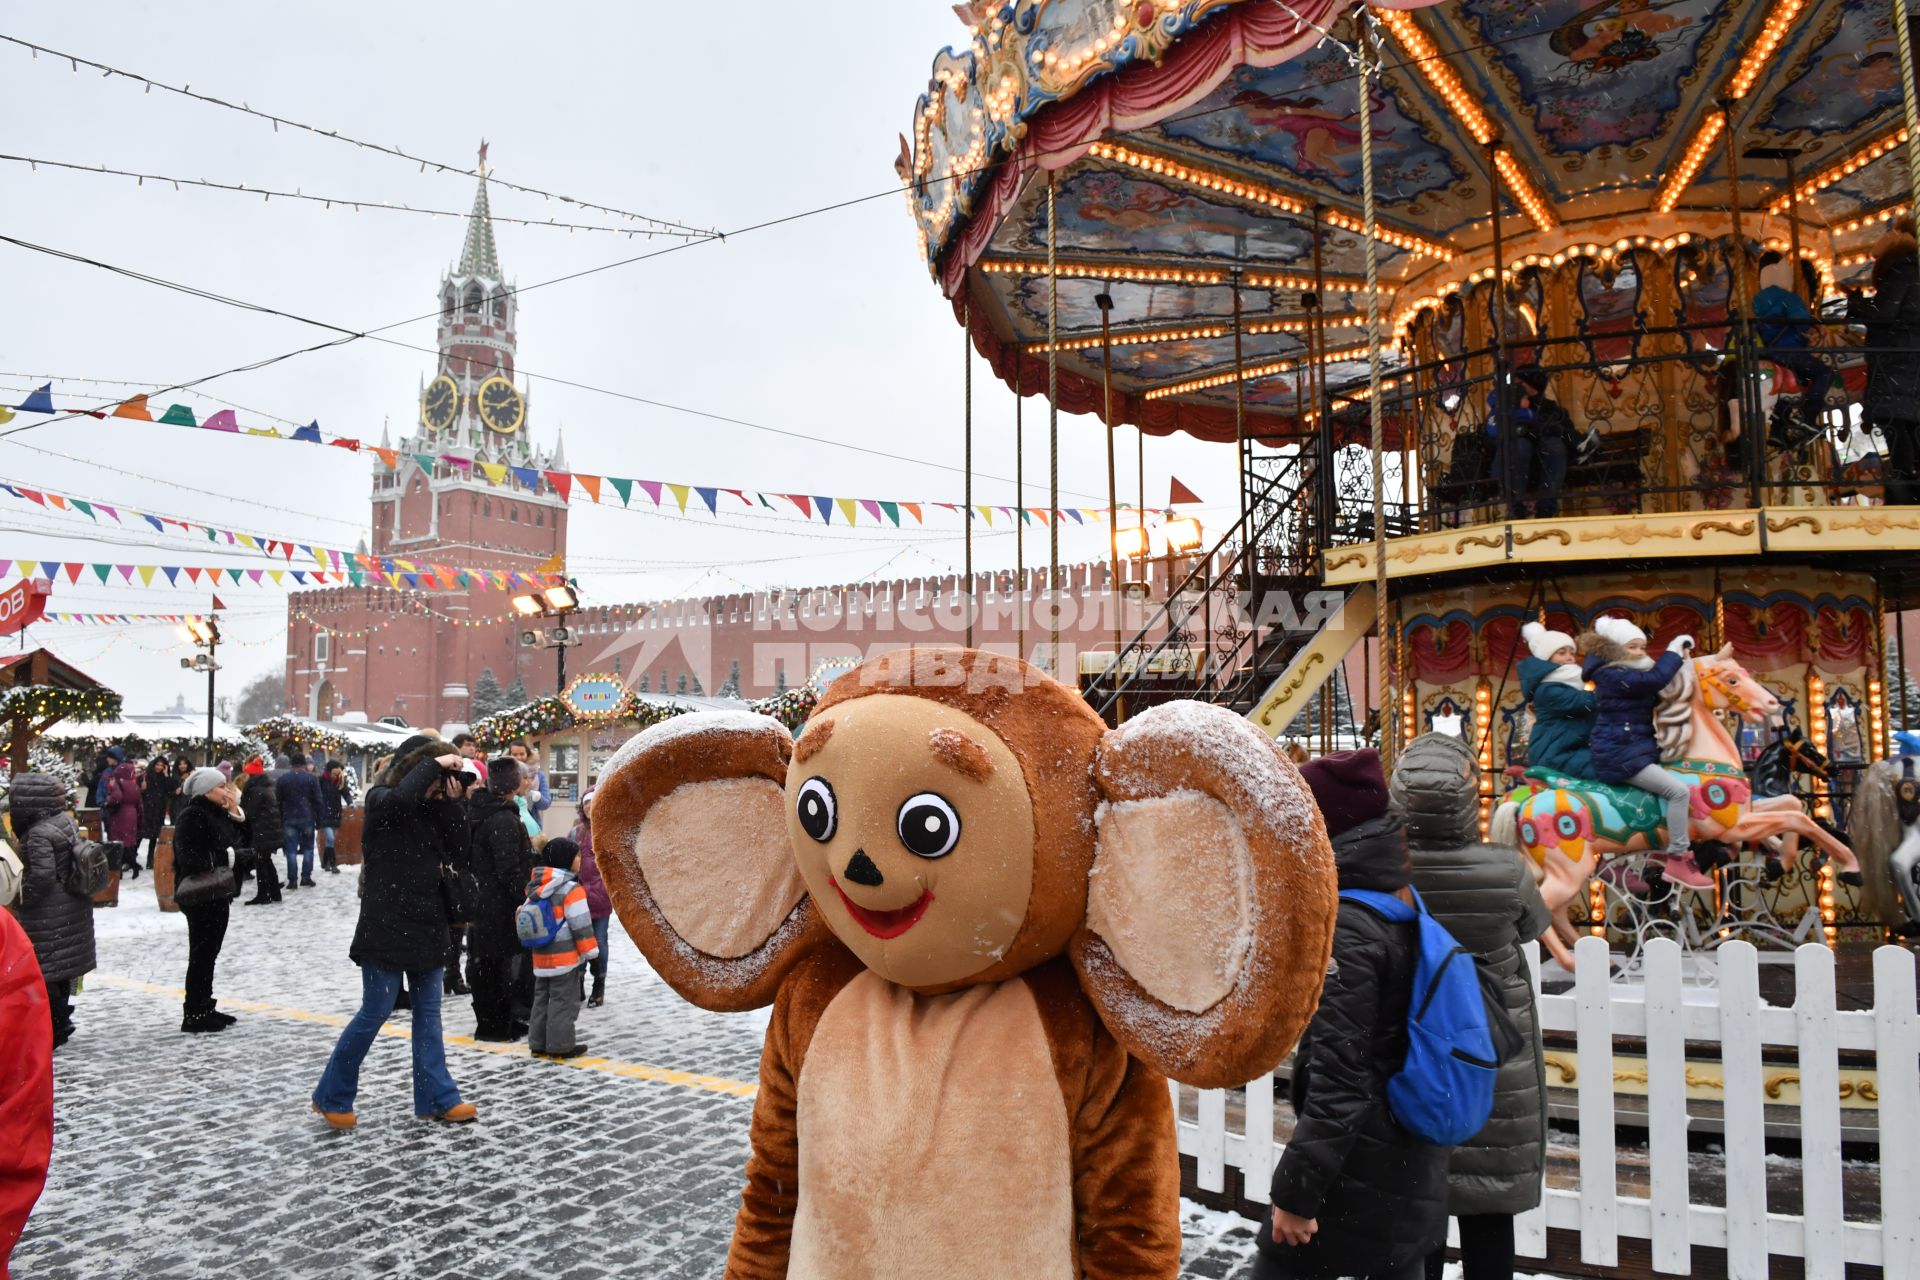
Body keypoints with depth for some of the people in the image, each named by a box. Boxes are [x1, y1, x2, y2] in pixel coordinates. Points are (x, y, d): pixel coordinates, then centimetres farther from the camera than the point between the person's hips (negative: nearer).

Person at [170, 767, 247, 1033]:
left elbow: (239, 842, 11)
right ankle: (193, 1015, 6)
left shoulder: (218, 813, 12)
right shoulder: (191, 816, -16)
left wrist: (235, 811, 1)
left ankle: (205, 1008, 25)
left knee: (209, 953, 16)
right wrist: (226, 856, -19)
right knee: (201, 954, -2)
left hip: (217, 894, 9)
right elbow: (190, 857, -26)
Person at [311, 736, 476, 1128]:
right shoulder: (380, 799, -9)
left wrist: (453, 801, -5)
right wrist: (435, 763, -24)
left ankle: (436, 1098, 16)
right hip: (386, 926, -6)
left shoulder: (431, 808, 9)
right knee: (375, 1012, 0)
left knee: (428, 1013, 10)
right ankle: (332, 1097, 19)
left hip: (425, 925, 7)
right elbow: (401, 798, -33)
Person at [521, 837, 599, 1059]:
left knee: (542, 998, 15)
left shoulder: (536, 887, 9)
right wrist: (589, 950, -8)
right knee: (564, 1000, -1)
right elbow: (580, 924, -16)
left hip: (540, 955, 8)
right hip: (565, 956, -8)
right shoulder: (571, 889, -15)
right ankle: (561, 1045, 2)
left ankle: (538, 1043, 21)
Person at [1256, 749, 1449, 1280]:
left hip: (1356, 1169, -8)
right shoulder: (1404, 909, 4)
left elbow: (1339, 1080, -23)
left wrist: (1296, 1188, -19)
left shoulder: (1346, 928, -20)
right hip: (1411, 1162, 8)